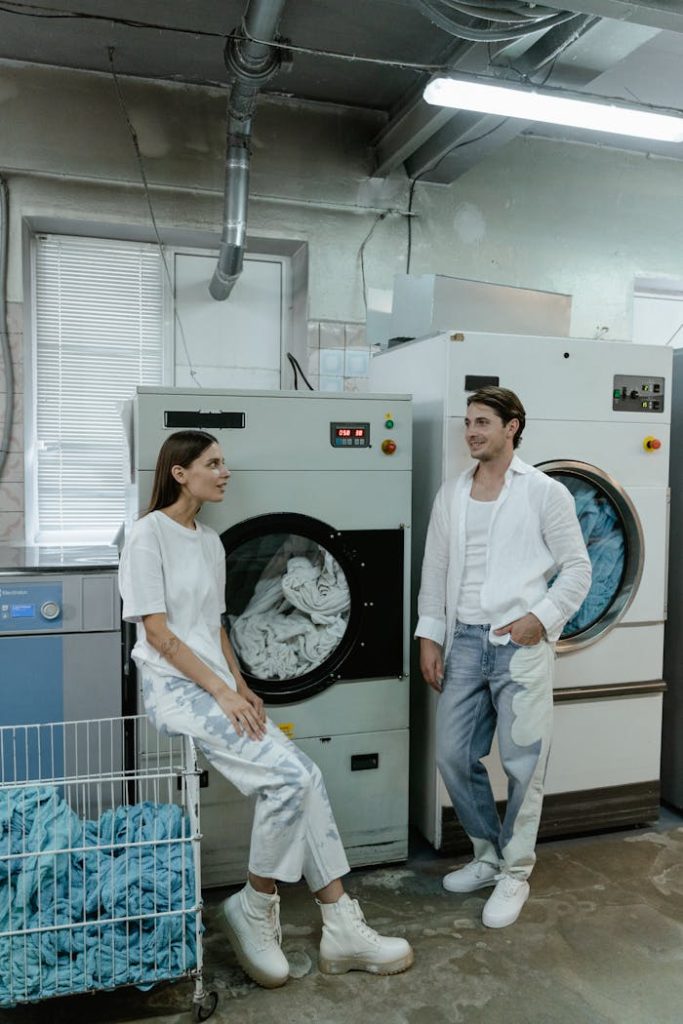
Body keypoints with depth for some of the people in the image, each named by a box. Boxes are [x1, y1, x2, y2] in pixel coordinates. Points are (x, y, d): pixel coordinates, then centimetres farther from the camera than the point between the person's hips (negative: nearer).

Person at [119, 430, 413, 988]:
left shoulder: (211, 541, 15)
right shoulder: (150, 533, -9)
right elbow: (157, 632, -14)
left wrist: (241, 686, 6)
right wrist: (222, 691, -17)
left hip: (218, 686, 7)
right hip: (176, 688, -7)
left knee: (303, 775, -9)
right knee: (289, 775, -22)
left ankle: (343, 931, 1)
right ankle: (253, 913, 0)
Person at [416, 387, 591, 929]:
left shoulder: (545, 492, -3)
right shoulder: (451, 495, 10)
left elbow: (577, 567, -1)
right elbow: (435, 570, 12)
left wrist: (542, 616, -14)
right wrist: (430, 635, 6)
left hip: (521, 644, -4)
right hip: (464, 641, 5)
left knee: (523, 763, 3)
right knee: (455, 757, 10)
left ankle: (515, 873, 23)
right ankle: (488, 854, 32)